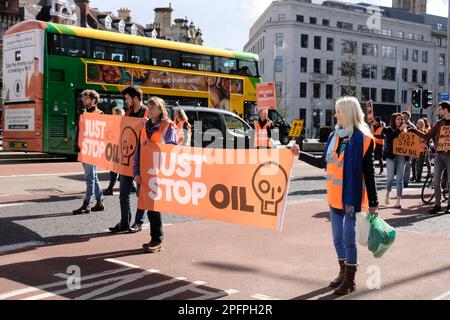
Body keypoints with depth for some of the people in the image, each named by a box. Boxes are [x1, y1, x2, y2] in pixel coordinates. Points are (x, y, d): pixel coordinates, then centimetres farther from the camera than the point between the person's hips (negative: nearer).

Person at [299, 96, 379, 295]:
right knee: (337, 238, 15)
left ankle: (350, 280, 15)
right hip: (334, 196, 7)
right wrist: (300, 155, 18)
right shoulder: (334, 136, 8)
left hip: (352, 196, -7)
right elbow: (324, 163, 18)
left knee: (349, 238, 0)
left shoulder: (363, 139, -11)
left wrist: (373, 203, -8)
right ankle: (343, 273, 32)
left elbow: (369, 173, -10)